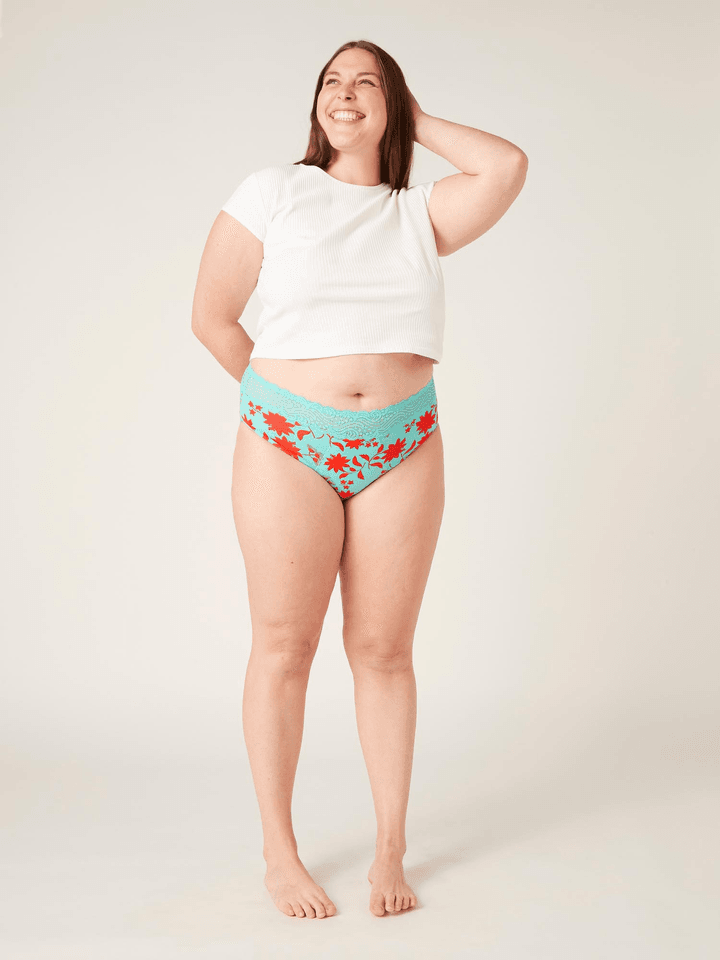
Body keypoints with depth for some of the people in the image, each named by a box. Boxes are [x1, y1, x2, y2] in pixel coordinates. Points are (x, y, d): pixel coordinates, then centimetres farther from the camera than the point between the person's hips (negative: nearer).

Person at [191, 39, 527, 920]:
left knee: (382, 649, 4)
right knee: (283, 646, 1)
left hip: (401, 449, 2)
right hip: (287, 446, -2)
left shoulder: (419, 213, 10)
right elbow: (212, 317, 3)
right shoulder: (274, 192, 4)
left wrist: (418, 123, 7)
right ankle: (279, 852, 14)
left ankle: (391, 849, 16)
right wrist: (277, 395, 8)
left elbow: (507, 166, -6)